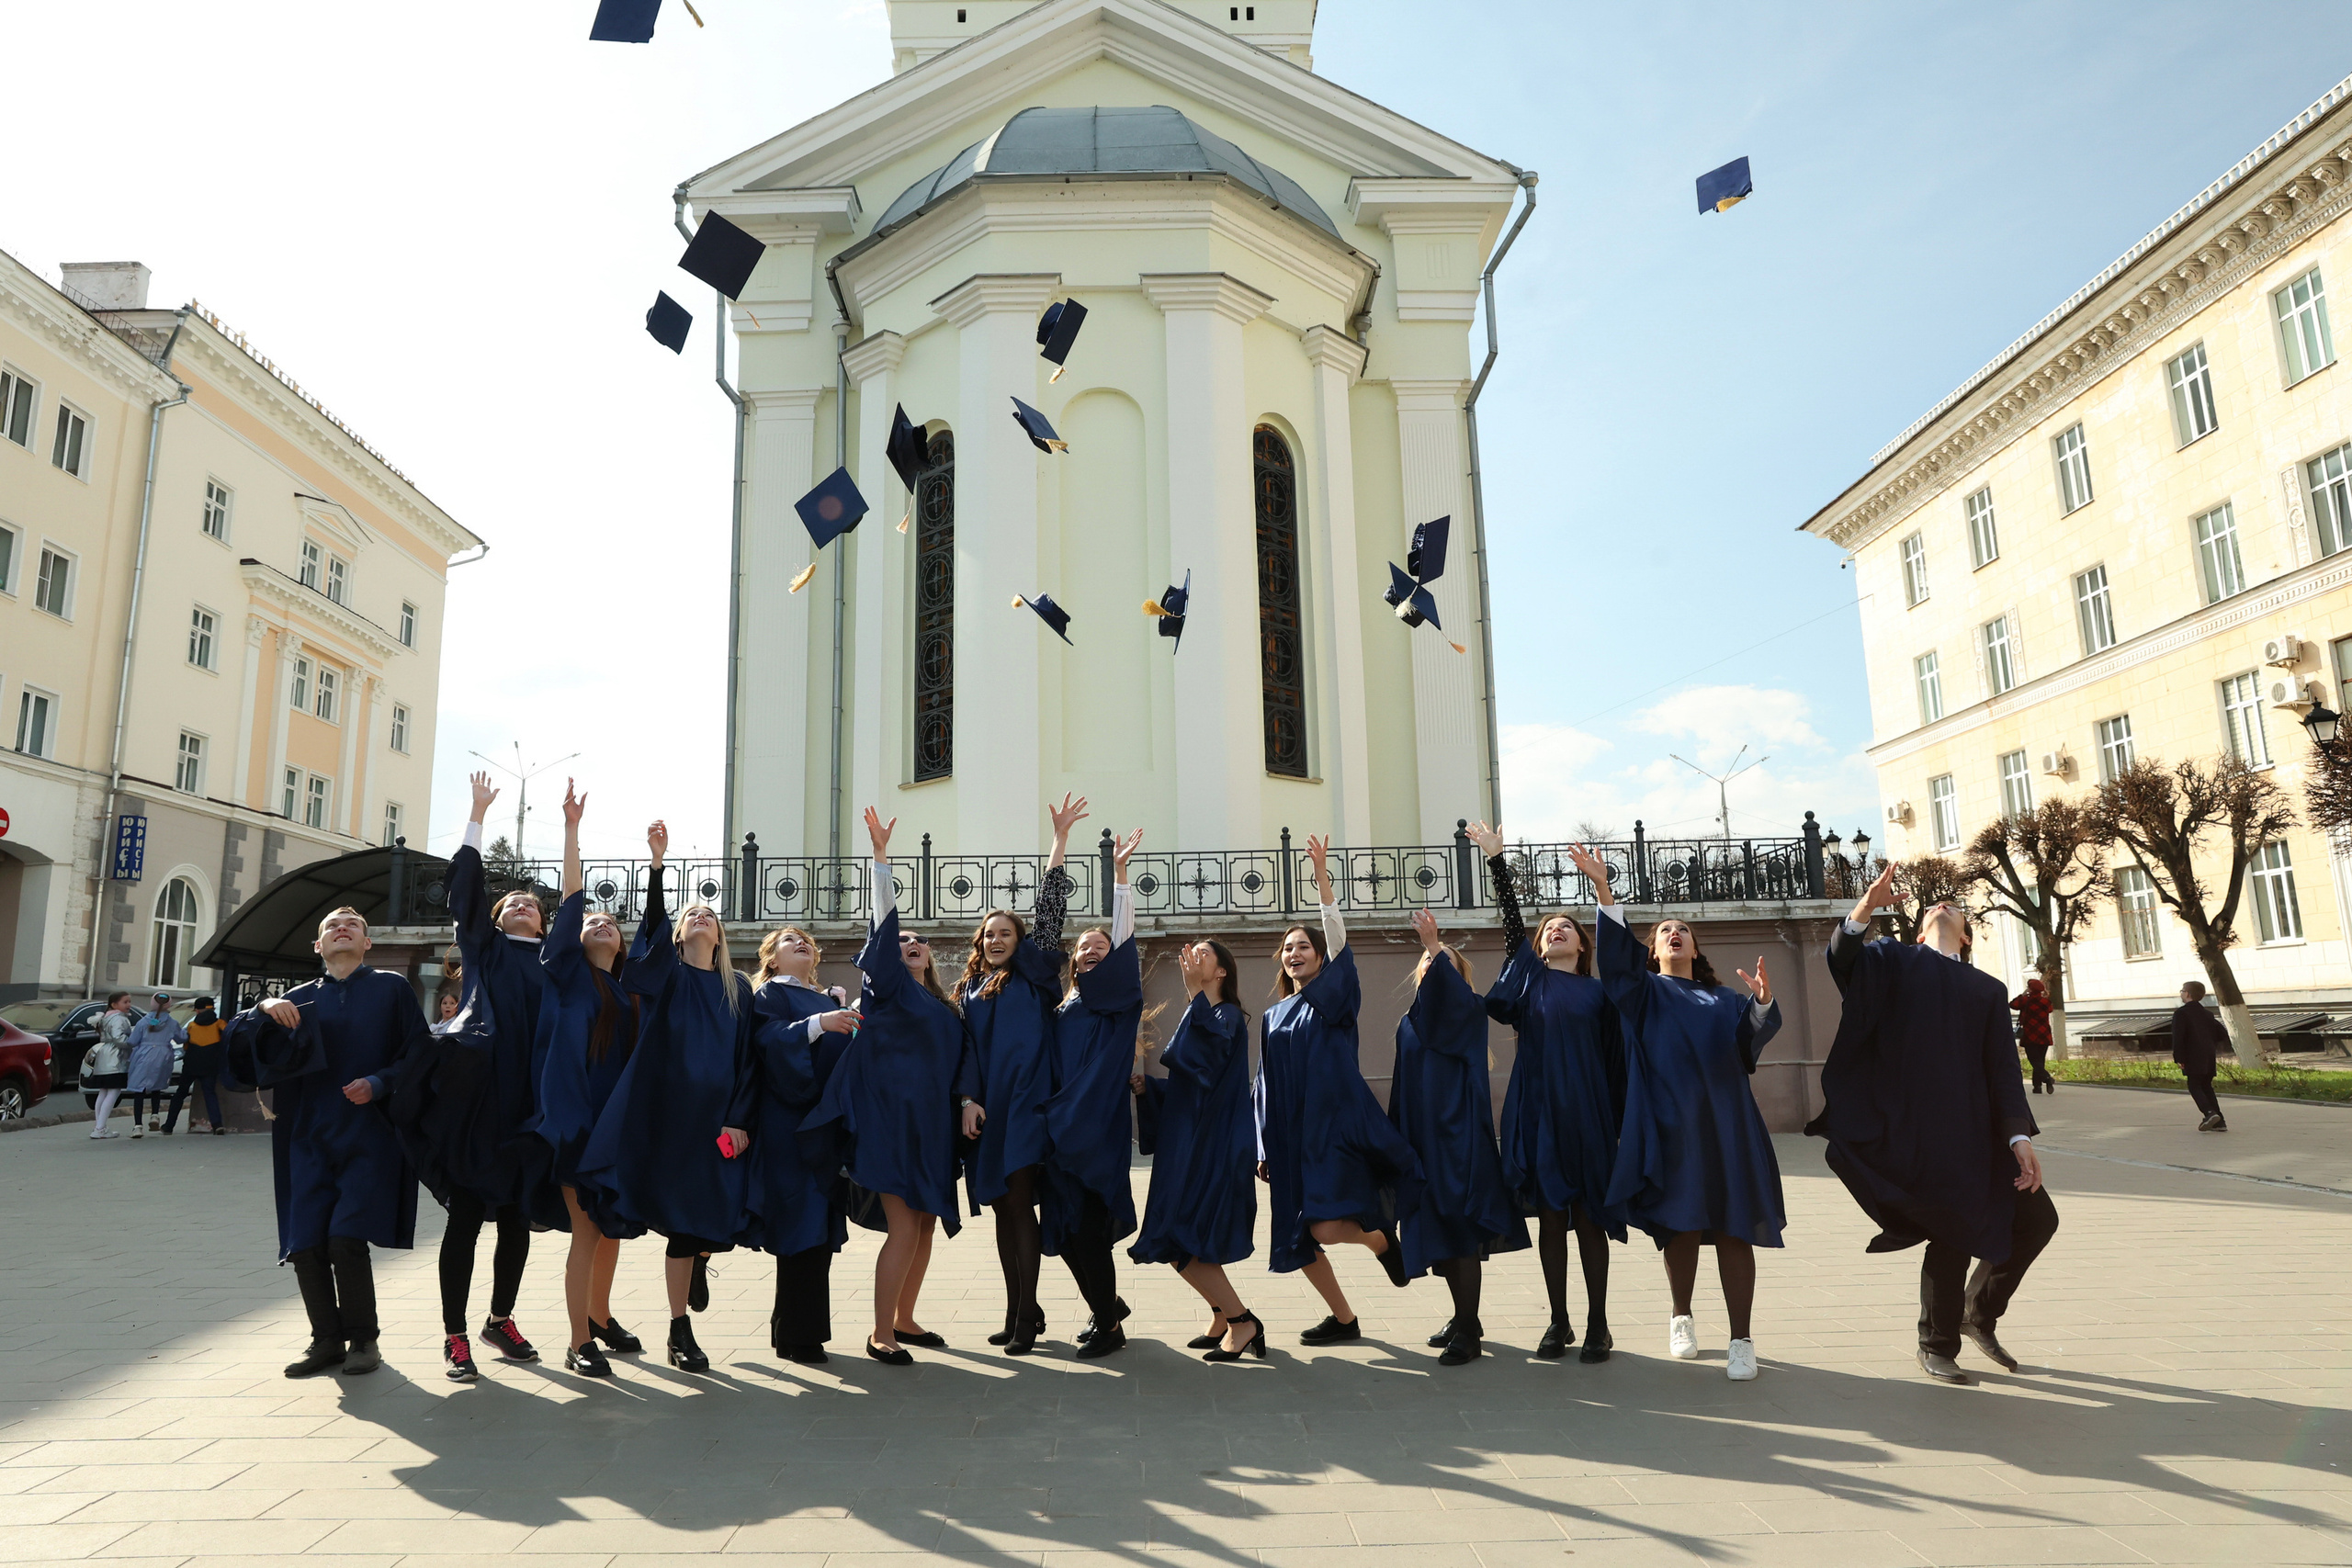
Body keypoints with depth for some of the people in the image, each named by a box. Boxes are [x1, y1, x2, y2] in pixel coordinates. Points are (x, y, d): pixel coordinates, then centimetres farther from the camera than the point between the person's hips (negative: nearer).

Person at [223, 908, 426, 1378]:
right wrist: (264, 1010, -16)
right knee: (305, 1246, -1)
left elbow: (418, 1055, 0)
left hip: (369, 1136, -3)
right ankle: (327, 1339, 17)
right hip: (310, 1139, 3)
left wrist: (379, 1083, -15)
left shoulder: (391, 989, 5)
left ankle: (362, 1339, 7)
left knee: (346, 1240, -12)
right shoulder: (300, 1000, 13)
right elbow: (242, 1048, 2)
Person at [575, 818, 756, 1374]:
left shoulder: (738, 989, 10)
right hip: (664, 1108, -2)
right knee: (681, 1220, 0)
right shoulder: (665, 972, 5)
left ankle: (699, 1259, 35)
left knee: (716, 1218, -2)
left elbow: (747, 1057, 8)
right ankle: (680, 1331, 15)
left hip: (716, 1114, 2)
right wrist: (657, 860, -25)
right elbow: (654, 918, -12)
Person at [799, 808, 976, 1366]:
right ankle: (880, 1334, 1)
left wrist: (967, 1099, -7)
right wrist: (881, 853, -17)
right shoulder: (889, 987, 1)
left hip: (932, 1124, 7)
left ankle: (904, 1319, 25)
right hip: (891, 1118, -6)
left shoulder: (945, 1007, 18)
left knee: (925, 1224, 11)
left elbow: (962, 1057, 12)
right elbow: (885, 924, -9)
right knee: (904, 1227, -9)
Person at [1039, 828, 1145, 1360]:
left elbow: (1123, 937, -9)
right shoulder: (1064, 1010, 17)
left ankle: (1109, 1326, 10)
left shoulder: (1119, 1002, 1)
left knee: (1088, 1230, -6)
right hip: (1059, 1134, 6)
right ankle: (1109, 1306, 30)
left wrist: (1119, 874, -15)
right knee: (1064, 1230, 9)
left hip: (1099, 1132, -6)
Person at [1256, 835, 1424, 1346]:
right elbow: (1266, 1084, 15)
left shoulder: (1334, 997, 1)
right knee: (1297, 1239, 5)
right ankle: (1343, 1318, 25)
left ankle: (1382, 1237, 14)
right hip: (1289, 1136, 6)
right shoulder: (1275, 1015, 15)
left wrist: (1321, 875, -23)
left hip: (1335, 1126, -6)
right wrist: (1265, 1146, 9)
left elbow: (1339, 943, -16)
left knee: (1325, 1228, -19)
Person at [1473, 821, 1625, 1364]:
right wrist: (1496, 858, -4)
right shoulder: (1528, 976, 9)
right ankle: (1559, 1322, 16)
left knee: (1590, 1218, 3)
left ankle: (1597, 1325, 13)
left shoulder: (1598, 992, 8)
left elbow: (1614, 1060, 6)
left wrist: (1618, 1123, 0)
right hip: (1537, 1111, 1)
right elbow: (1510, 916, 2)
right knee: (1549, 1217, 5)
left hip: (1587, 1115, -1)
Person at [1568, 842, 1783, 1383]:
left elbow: (1755, 1032, -2)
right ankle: (1682, 1319, 25)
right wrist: (1603, 889, -22)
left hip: (1725, 1123, 2)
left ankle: (1742, 1340, 5)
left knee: (1733, 1228, -1)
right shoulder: (1645, 991, 11)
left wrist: (1763, 1001, -25)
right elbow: (1616, 952, -8)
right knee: (1680, 1226, 4)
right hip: (1670, 1124, -2)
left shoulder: (1724, 1000, 18)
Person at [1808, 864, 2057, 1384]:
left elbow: (2002, 1068, 8)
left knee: (2036, 1218, 3)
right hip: (1914, 1127, -4)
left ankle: (1979, 1313, 26)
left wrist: (2018, 1136, -6)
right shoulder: (1896, 963, 9)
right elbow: (1842, 961, -12)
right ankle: (1937, 1346, 17)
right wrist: (1862, 911, -31)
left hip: (1975, 1129, 4)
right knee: (1955, 1232, -5)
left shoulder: (1989, 990, 17)